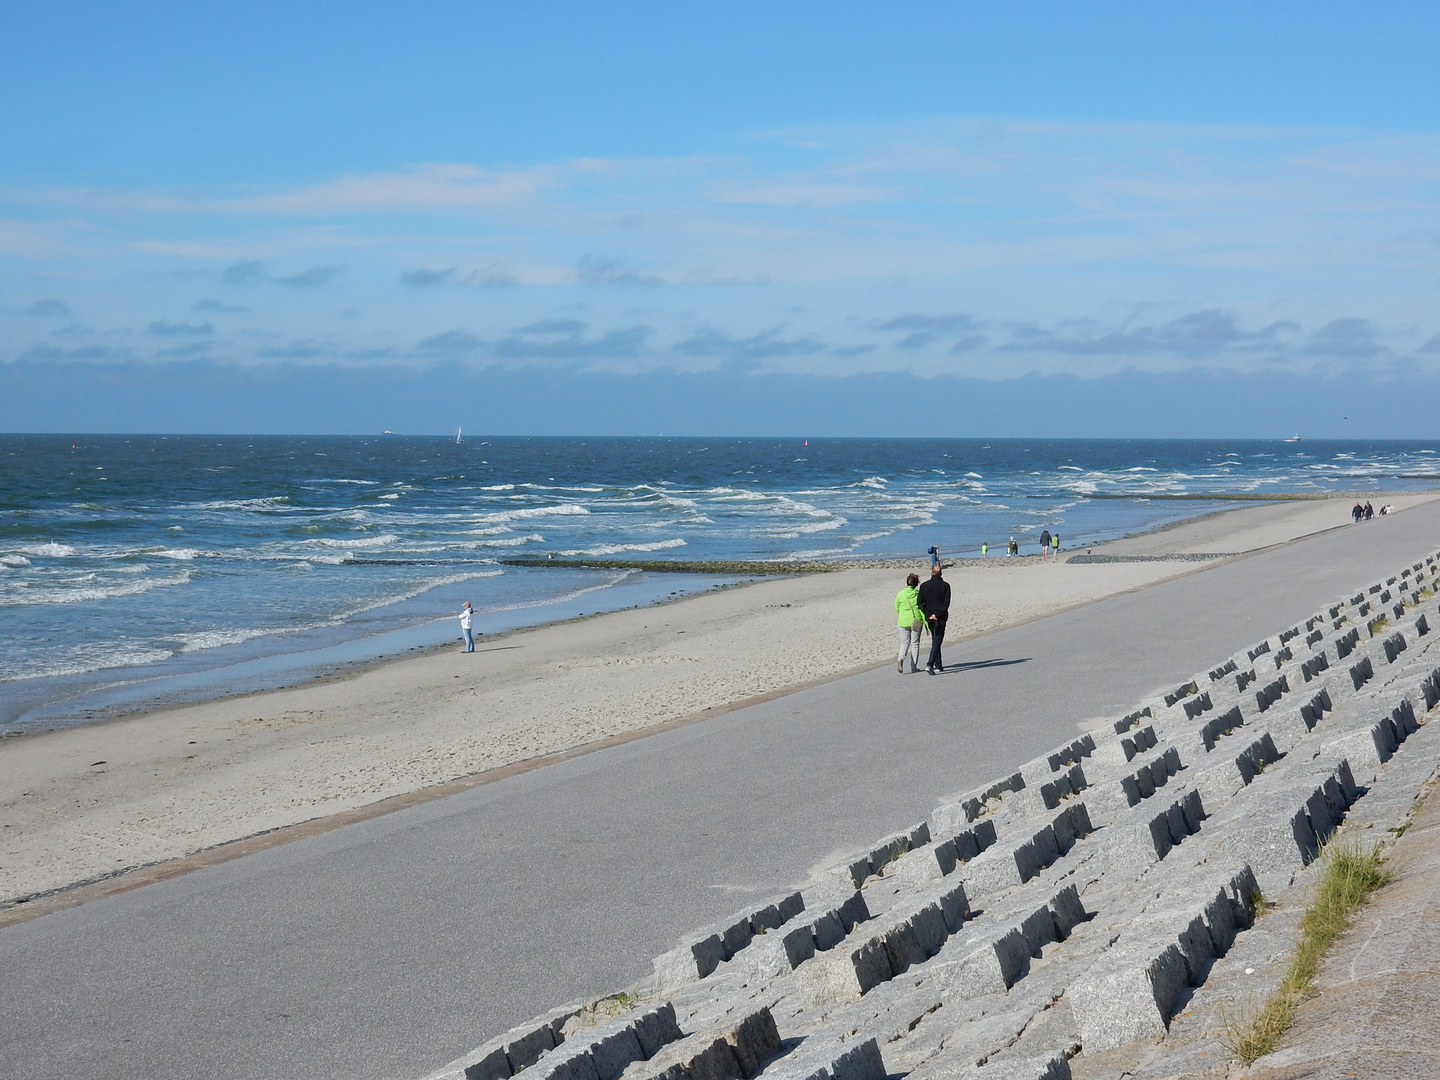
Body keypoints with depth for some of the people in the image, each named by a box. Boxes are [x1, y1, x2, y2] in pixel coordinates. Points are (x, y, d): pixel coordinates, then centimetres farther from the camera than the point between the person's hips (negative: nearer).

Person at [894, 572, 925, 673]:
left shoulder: (900, 594, -3)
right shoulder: (919, 594, -8)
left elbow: (897, 609, 7)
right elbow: (923, 611, -8)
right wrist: (926, 625, -5)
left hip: (903, 621, 1)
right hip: (916, 622, -1)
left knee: (904, 643, 11)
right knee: (915, 644, 10)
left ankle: (900, 659, -18)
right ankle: (914, 667, 12)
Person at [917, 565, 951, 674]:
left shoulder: (924, 586, 2)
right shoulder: (945, 586, -6)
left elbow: (920, 602, -3)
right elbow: (946, 602, -13)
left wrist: (926, 615, -5)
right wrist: (937, 614, -13)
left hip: (929, 617, 3)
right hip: (940, 618, -3)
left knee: (935, 640, 18)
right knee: (937, 641, -5)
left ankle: (938, 665, 22)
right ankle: (930, 664, -22)